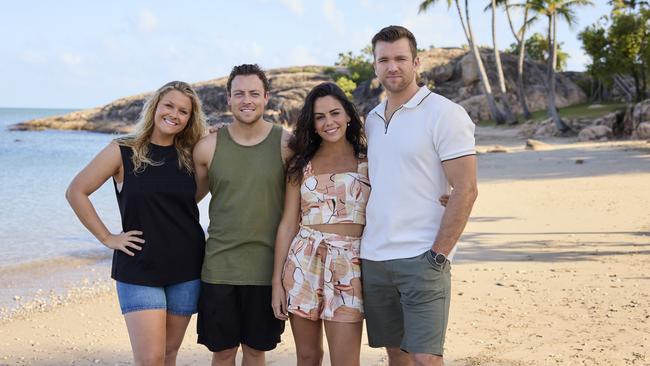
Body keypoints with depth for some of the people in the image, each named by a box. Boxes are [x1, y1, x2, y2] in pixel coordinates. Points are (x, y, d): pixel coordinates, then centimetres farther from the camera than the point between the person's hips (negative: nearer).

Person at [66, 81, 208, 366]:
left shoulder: (189, 157, 4)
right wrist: (107, 238, -5)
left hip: (186, 267, 4)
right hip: (139, 269, -3)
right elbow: (76, 192, -1)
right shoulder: (123, 151, -5)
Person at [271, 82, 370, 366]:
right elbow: (288, 223, 8)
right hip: (303, 261, 2)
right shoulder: (301, 164, 9)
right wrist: (277, 281, 5)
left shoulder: (367, 161, 3)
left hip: (348, 265, -2)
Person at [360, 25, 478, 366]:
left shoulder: (444, 113, -6)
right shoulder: (371, 120, 14)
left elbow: (465, 190, -11)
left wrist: (437, 255, -14)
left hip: (421, 259, -6)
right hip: (373, 259, 6)